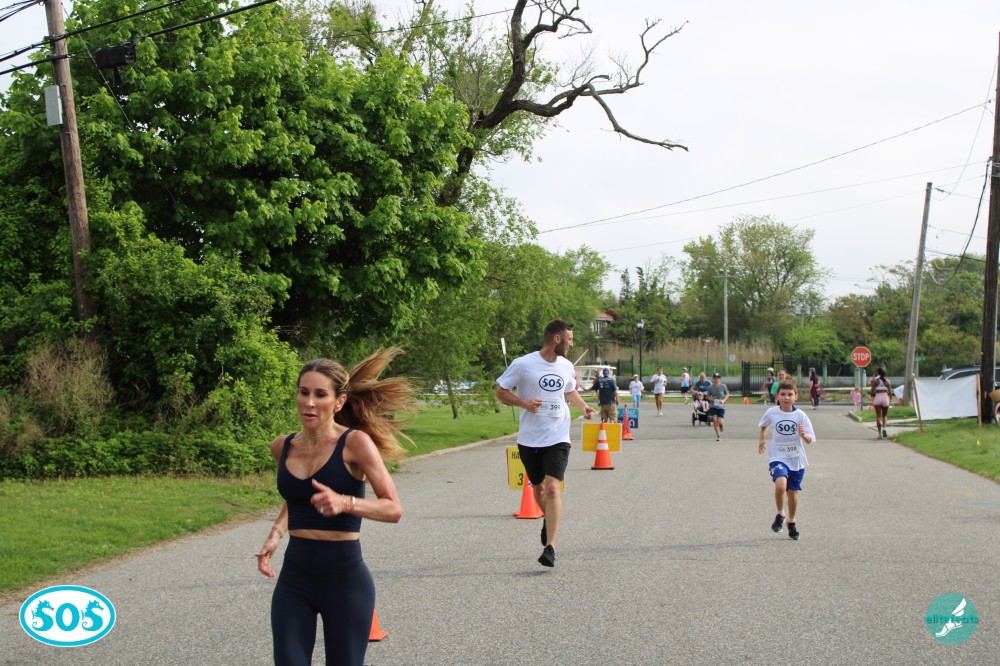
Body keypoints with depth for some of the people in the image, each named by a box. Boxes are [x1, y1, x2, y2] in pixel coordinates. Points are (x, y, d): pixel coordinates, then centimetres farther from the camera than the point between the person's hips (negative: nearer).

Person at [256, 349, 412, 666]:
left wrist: (345, 503, -30)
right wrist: (275, 533, 7)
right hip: (294, 579, 4)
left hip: (345, 579, -4)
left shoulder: (355, 443, -12)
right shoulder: (283, 447, 3)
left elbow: (394, 509, -14)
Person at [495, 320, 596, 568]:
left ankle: (550, 548, -17)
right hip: (529, 439, -1)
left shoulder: (566, 366, 6)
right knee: (538, 488, 15)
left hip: (558, 438, 1)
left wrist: (583, 405, 7)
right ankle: (548, 519, 48)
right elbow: (501, 391, -2)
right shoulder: (523, 365, -9)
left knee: (552, 488, -15)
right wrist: (523, 403, -18)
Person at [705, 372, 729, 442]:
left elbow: (727, 395, 6)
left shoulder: (723, 386, -4)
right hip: (713, 406, 1)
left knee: (720, 421, -13)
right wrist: (711, 398, -14)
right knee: (714, 419, -14)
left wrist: (723, 400, -12)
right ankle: (718, 436, 1)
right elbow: (708, 396, 9)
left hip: (721, 406, -1)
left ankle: (722, 423, 29)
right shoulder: (710, 387, -1)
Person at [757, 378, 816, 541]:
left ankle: (791, 521, 37)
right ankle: (780, 514, 0)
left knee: (793, 491, 11)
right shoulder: (771, 413, -6)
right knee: (780, 485, -26)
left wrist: (803, 435, -31)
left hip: (797, 459, 1)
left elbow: (810, 440, -11)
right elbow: (763, 425, 18)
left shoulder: (800, 415, -9)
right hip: (778, 457, -1)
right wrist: (761, 439, 20)